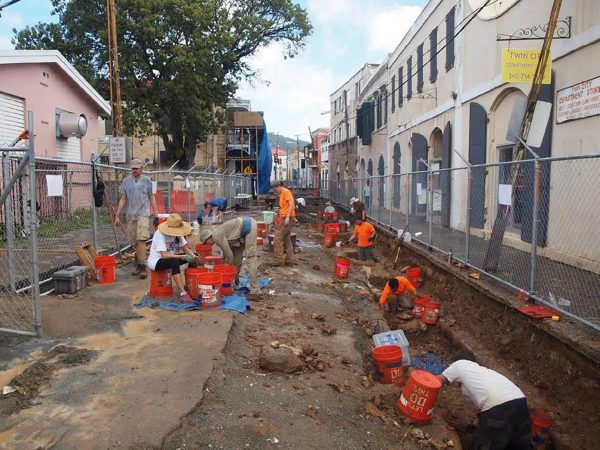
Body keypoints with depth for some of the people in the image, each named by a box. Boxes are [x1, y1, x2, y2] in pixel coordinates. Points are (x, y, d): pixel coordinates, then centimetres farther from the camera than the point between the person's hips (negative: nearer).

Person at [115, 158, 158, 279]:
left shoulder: (147, 180, 4)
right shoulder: (126, 181, 10)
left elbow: (152, 198, 7)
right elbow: (123, 199, 11)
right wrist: (117, 216, 6)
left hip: (143, 213, -4)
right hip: (130, 215, 4)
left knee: (141, 239, -15)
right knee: (134, 242, 8)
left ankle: (142, 267, -14)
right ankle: (139, 264, 21)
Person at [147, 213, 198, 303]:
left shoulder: (177, 233, -4)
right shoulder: (159, 234, -24)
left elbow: (186, 249, -1)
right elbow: (164, 255, -31)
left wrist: (193, 256, -21)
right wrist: (183, 257, -34)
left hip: (169, 259, 8)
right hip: (155, 261, -8)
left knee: (191, 258, -7)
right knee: (175, 261, -37)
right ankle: (183, 293, -38)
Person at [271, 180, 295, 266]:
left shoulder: (286, 192, -8)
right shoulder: (281, 194, 20)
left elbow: (291, 204, -18)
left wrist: (287, 217, -24)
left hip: (286, 218, -10)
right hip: (284, 218, 10)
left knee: (277, 239, -8)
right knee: (287, 240, 12)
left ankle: (279, 260, -4)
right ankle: (289, 260, 17)